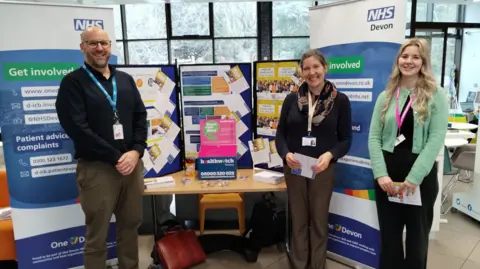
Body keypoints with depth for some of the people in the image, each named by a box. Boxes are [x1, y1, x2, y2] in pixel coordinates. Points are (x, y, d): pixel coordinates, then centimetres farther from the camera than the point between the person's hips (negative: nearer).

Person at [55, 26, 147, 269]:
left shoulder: (126, 80, 12)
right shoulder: (73, 82, -3)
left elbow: (141, 117, 8)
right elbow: (77, 128, -12)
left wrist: (136, 151, -8)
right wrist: (116, 158, -15)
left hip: (132, 163, 5)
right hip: (96, 168, -4)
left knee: (130, 226, 15)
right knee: (97, 235, 7)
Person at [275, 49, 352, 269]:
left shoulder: (340, 100, -4)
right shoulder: (292, 99, 1)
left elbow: (346, 139, -3)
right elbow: (280, 133, 3)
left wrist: (330, 155, -21)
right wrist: (286, 154, -17)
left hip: (322, 169, -1)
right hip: (294, 168, 2)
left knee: (319, 221, 12)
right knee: (298, 220, 13)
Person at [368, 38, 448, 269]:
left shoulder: (436, 95, -1)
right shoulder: (386, 96, 8)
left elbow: (436, 139, -11)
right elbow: (374, 138, 1)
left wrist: (414, 177, -18)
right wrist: (380, 174, -11)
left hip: (421, 175, -2)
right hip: (387, 173, 3)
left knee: (417, 237, 12)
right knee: (389, 236, 13)